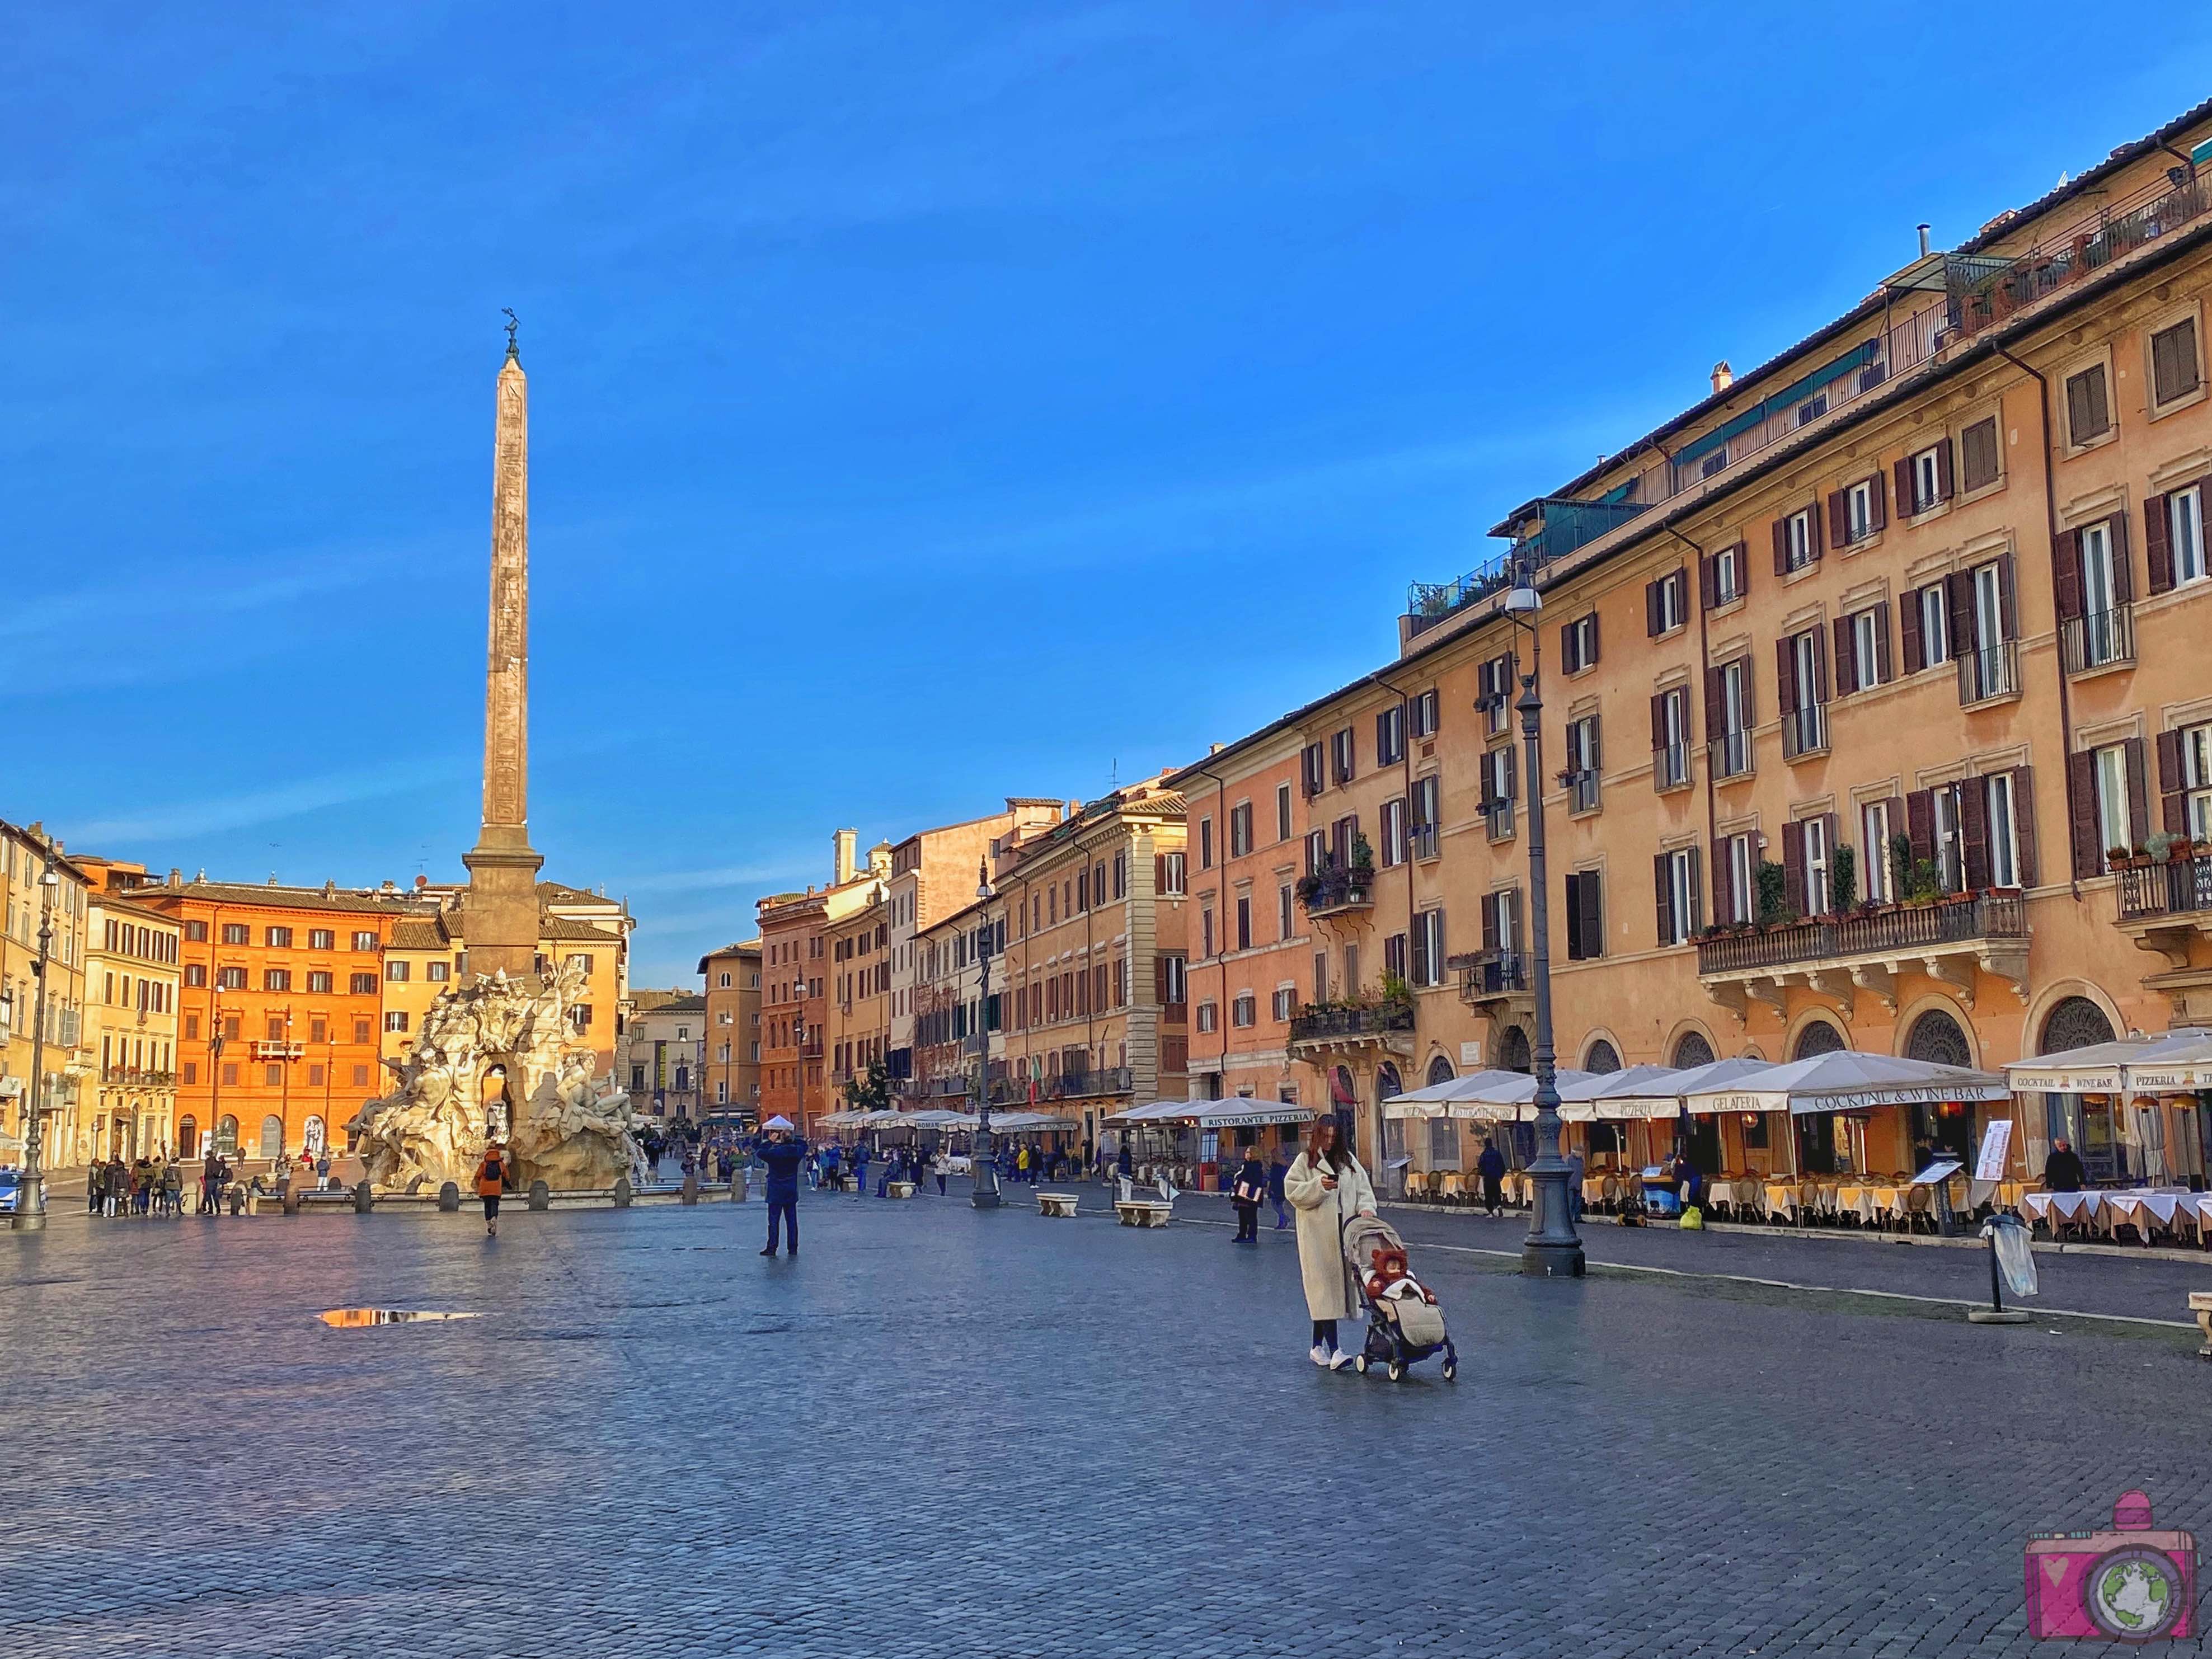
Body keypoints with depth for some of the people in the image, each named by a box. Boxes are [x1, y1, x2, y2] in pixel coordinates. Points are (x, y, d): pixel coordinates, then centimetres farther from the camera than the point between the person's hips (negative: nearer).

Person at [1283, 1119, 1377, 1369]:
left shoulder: (1348, 1160, 15)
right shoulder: (1306, 1160, 4)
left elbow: (1363, 1188, 12)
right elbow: (1292, 1191, -3)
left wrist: (1365, 1208, -7)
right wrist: (1319, 1186, -16)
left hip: (1344, 1232, 4)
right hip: (1316, 1234, -4)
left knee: (1339, 1284, 8)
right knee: (1324, 1286, -11)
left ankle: (1318, 1346, 20)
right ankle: (1334, 1350, -17)